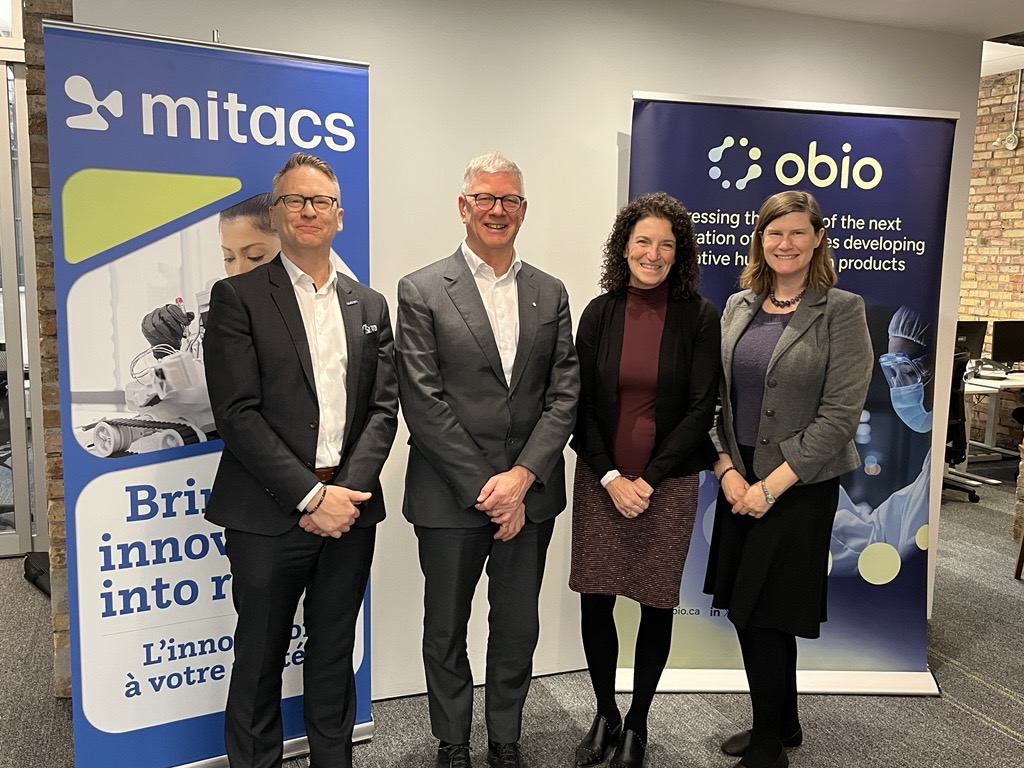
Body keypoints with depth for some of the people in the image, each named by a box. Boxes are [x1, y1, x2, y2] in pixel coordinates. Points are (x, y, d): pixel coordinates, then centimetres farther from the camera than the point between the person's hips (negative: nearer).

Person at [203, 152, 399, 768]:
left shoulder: (370, 306, 11)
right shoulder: (237, 297, -2)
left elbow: (384, 409, 4)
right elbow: (238, 413, -11)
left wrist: (347, 491, -10)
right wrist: (312, 495, -15)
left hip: (348, 508, 4)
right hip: (268, 513, -3)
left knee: (335, 653, 17)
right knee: (260, 658, 11)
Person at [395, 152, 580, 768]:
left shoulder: (550, 294, 7)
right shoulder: (421, 291, -4)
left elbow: (564, 395, 1)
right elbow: (424, 403, -10)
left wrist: (521, 477, -11)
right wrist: (484, 487, -13)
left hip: (529, 495, 3)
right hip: (449, 497, -2)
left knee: (518, 630, 14)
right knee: (446, 631, 14)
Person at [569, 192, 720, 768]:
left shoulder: (699, 316, -4)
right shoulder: (600, 313, 1)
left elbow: (701, 408, -6)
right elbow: (581, 405, 1)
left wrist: (648, 480, -11)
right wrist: (611, 478, -9)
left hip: (669, 483, -1)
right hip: (602, 481, 2)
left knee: (657, 605, 9)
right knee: (595, 603, 5)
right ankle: (605, 716, 28)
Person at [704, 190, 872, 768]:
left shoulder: (841, 310, -7)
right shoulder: (738, 307, 7)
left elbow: (840, 415, -13)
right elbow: (713, 395, 7)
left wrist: (771, 485, -16)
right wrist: (727, 470, -6)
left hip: (800, 487, -5)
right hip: (738, 482, 5)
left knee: (764, 614, 1)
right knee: (749, 613, 12)